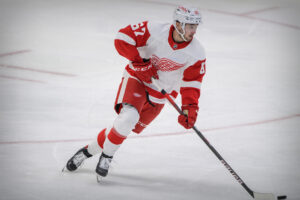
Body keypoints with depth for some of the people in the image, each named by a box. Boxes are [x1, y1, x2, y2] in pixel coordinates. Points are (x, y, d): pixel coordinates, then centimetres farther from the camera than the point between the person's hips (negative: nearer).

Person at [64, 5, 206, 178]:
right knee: (129, 116, -29)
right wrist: (140, 62, -23)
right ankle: (107, 155, -8)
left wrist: (190, 109, -23)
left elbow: (191, 84, -10)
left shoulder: (197, 53, -14)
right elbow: (123, 38, -18)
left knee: (125, 127, 1)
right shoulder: (154, 31, -22)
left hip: (159, 95, 3)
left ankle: (88, 151, 20)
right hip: (136, 79, -3)